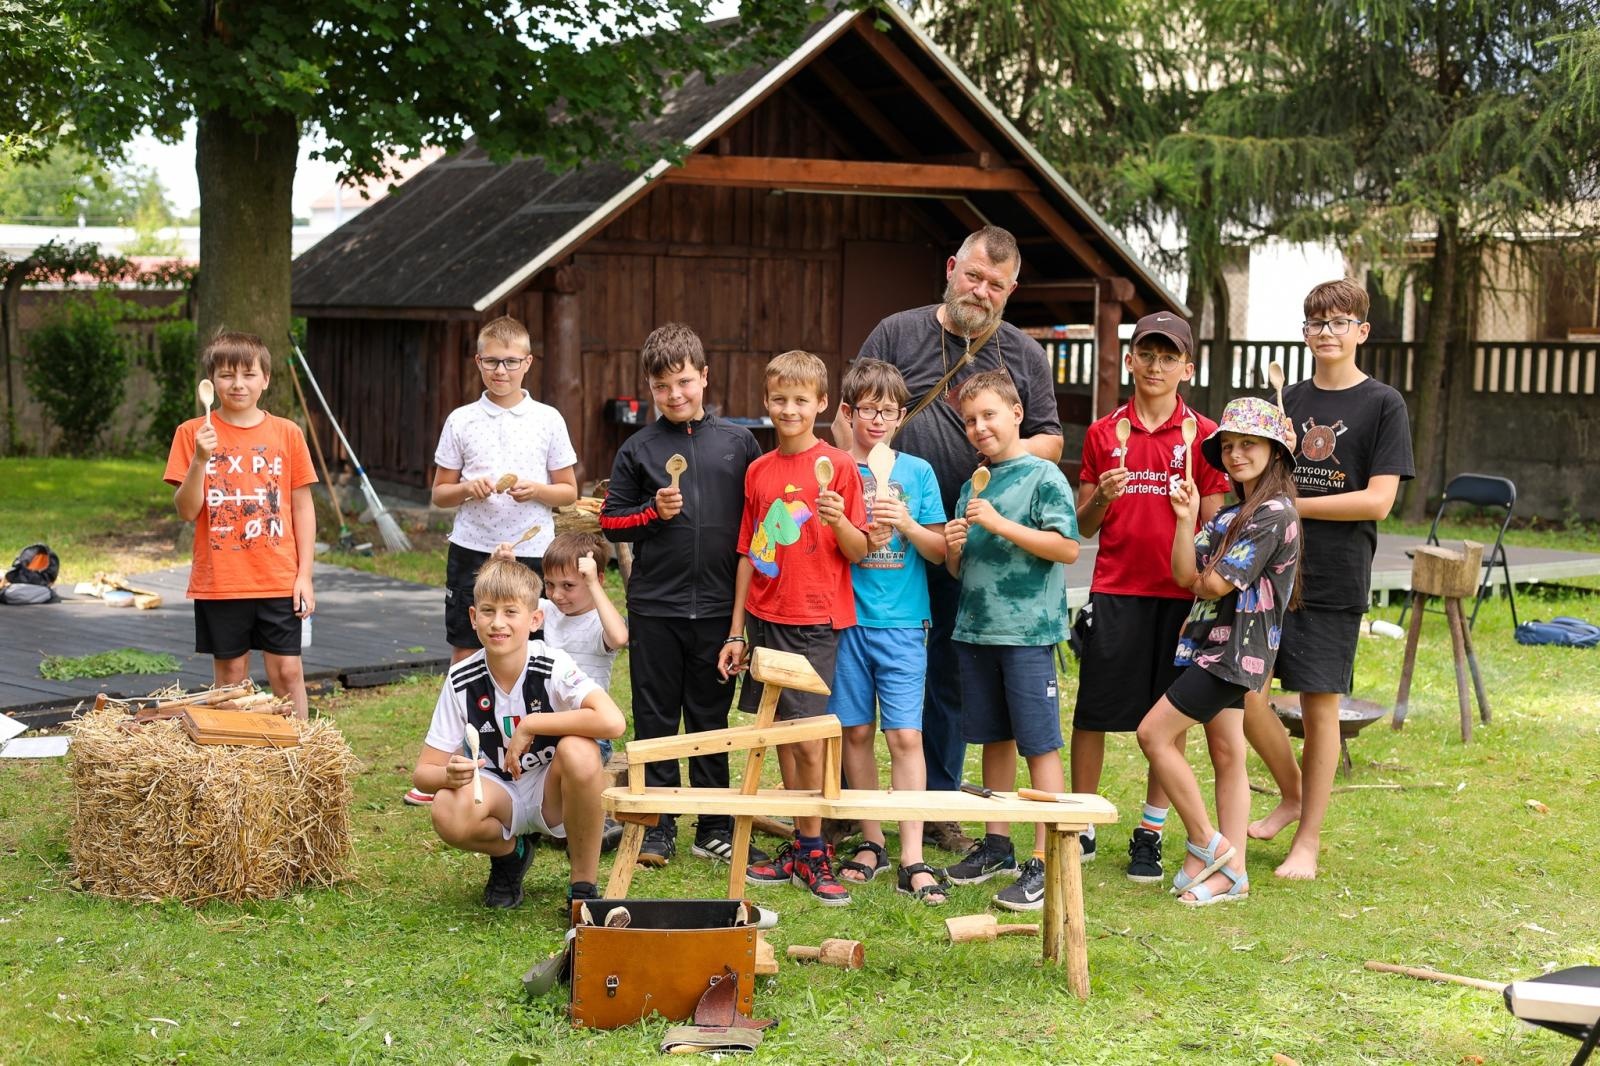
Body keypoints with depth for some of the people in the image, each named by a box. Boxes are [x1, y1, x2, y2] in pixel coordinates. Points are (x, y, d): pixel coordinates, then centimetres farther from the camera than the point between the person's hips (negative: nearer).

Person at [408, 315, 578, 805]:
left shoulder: (548, 420, 4)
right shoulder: (462, 421, 5)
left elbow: (568, 491, 7)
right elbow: (439, 493, 8)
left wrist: (536, 490, -12)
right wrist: (469, 488, -12)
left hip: (531, 551, 0)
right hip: (472, 549, 1)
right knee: (465, 655, 4)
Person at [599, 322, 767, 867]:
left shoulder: (738, 443, 4)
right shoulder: (638, 449, 3)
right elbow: (611, 521, 6)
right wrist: (654, 511, -11)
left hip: (718, 607, 0)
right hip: (655, 605, 0)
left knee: (711, 716, 9)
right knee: (656, 717, 5)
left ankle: (715, 827, 17)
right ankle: (658, 827, 13)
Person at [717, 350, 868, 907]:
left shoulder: (838, 465, -4)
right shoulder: (758, 471, 10)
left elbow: (858, 552, -5)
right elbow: (748, 553, 14)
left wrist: (839, 522, -26)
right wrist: (736, 631, 13)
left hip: (815, 620, -5)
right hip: (766, 619, 5)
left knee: (807, 737, -8)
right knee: (782, 735, 8)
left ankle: (812, 853, 1)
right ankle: (799, 846, 16)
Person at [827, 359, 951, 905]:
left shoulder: (916, 472, 5)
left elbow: (939, 550, 5)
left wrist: (906, 523, -13)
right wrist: (864, 538, -14)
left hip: (902, 620, -1)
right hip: (846, 616, 1)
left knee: (905, 734, -7)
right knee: (855, 731, 6)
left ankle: (912, 859, -8)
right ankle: (870, 841, 20)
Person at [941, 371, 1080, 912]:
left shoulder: (1043, 475, -5)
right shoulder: (973, 485, 15)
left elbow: (1068, 548, -14)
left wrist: (1000, 524, -18)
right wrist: (954, 550, -3)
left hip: (1028, 630, -7)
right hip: (976, 627, 7)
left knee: (1039, 744, -4)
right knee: (994, 739, 14)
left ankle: (1043, 863, -3)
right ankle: (997, 845, 24)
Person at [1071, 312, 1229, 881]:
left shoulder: (1203, 435, 2)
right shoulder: (1103, 434, 7)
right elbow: (1082, 527, 10)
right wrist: (1101, 498, -11)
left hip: (1179, 595, -1)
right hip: (1114, 592, 1)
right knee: (1093, 712, 2)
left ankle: (1150, 835, 14)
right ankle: (1081, 827, 15)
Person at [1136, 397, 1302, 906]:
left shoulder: (1274, 514, -15)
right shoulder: (1230, 515, 14)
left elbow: (1215, 584, -17)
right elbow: (1185, 574, 4)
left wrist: (1201, 579, 5)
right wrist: (1186, 518, -6)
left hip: (1236, 648, -9)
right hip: (1214, 645, 9)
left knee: (1154, 733, -9)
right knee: (1227, 755, 9)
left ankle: (1207, 843, -1)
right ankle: (1233, 872, 12)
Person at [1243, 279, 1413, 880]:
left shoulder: (1383, 405, -3)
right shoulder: (1287, 401, 11)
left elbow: (1378, 500, -11)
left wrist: (1292, 504, -11)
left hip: (1335, 580, -4)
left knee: (1320, 706, 2)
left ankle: (1308, 840, 14)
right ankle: (1292, 793, 22)